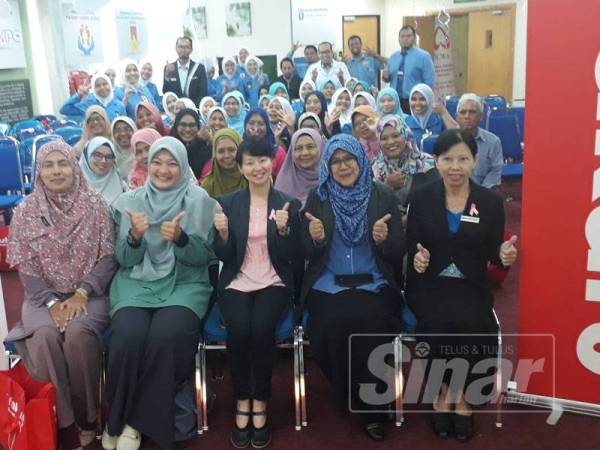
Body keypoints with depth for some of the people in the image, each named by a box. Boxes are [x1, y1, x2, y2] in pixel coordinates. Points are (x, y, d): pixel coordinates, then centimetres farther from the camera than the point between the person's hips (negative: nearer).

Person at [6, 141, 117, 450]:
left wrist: (81, 294, -15)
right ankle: (62, 425, -17)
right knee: (44, 335, -31)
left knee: (78, 333, -33)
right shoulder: (25, 212, 4)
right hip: (45, 296, 2)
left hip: (89, 293, -1)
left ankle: (85, 417, -12)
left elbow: (109, 257, -2)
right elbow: (26, 269, 1)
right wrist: (52, 302, -14)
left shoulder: (95, 204, 0)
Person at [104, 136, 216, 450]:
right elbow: (124, 260, 4)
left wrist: (180, 238, -21)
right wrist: (135, 236, -17)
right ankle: (120, 418, -2)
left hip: (185, 283, -1)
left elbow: (204, 257, -1)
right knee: (127, 337, -28)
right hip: (137, 282, 1)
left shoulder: (200, 201, 1)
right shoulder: (129, 201, 6)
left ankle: (138, 420, -8)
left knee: (166, 336, -31)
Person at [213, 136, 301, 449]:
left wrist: (283, 229, -19)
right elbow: (223, 257, 2)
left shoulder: (289, 203, 3)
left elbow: (290, 257, -1)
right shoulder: (227, 203, 5)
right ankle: (242, 402, -7)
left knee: (262, 329, -29)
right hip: (236, 283, 1)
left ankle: (260, 404, -9)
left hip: (274, 284, -1)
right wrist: (223, 233, -18)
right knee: (239, 331, -28)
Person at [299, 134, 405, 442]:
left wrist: (384, 239, -19)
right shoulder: (317, 197, 6)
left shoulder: (383, 196, 5)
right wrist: (315, 239, -19)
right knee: (332, 326, -28)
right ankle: (345, 395, 3)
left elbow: (399, 251, 4)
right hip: (328, 286, 1)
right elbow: (306, 253, 4)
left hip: (374, 284, 0)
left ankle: (372, 406, -5)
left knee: (372, 325, -29)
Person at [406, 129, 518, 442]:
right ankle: (442, 392, 5)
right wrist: (417, 258, -23)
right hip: (431, 284, 0)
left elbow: (492, 252, 3)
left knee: (473, 327, -27)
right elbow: (411, 246, 0)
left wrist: (504, 255, -20)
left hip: (472, 287, 1)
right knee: (437, 327, -28)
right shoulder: (421, 198, 1)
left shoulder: (491, 201, 2)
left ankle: (463, 396, 5)